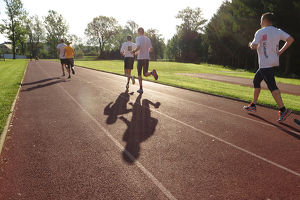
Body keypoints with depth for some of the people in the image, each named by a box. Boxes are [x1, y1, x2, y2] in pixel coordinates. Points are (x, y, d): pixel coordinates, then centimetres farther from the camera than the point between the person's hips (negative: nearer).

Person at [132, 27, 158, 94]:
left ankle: (141, 89, 7)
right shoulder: (148, 39, 11)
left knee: (139, 74, 7)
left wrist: (134, 51, -2)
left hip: (140, 58, -4)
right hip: (147, 58, 4)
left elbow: (138, 47, -20)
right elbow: (151, 49, 9)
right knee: (145, 74, 10)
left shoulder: (138, 38, -4)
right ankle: (152, 72, -23)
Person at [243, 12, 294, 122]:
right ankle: (253, 105, 26)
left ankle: (283, 110, -17)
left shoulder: (260, 32, -10)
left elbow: (254, 46, -20)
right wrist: (281, 51, 7)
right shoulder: (278, 31, 10)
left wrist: (250, 44, 3)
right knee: (256, 81, 19)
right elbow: (290, 39, 0)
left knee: (272, 86, -11)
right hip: (274, 62, 9)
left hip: (266, 64, -8)